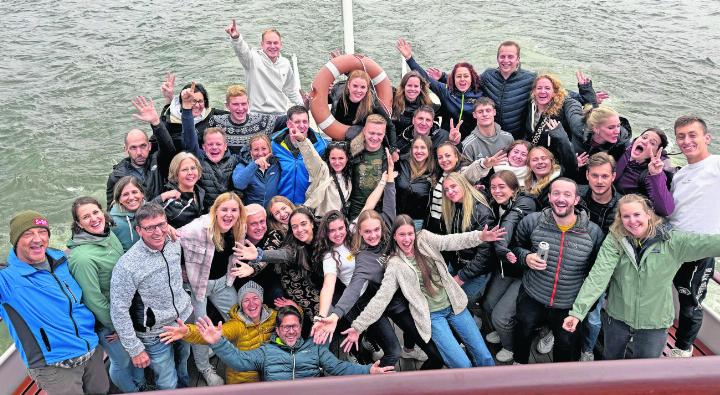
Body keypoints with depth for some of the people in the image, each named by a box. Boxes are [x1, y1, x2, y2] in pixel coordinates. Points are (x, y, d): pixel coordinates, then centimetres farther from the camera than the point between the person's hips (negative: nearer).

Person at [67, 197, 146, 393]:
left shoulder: (110, 235, -6)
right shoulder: (82, 257, -30)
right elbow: (93, 299, -23)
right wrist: (116, 327, -12)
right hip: (106, 319, -7)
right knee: (121, 361, 15)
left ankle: (141, 385, 51)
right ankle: (131, 390, 43)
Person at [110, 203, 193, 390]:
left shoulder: (174, 244, -8)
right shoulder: (127, 266, -26)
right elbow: (119, 310, -20)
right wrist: (135, 350, -16)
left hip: (184, 320, 5)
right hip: (155, 334, -5)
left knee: (182, 367, 26)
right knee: (169, 385, 6)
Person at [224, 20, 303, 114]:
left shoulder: (285, 63, 9)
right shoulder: (254, 59, -6)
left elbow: (292, 91, 20)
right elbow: (242, 50, -28)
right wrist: (235, 37, -49)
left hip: (280, 114, 4)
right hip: (256, 113, -4)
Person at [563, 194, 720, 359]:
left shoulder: (671, 241, -12)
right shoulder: (614, 240, -13)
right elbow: (598, 275, -23)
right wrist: (577, 311, -33)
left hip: (654, 322, 0)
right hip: (617, 317, 1)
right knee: (611, 359, 23)